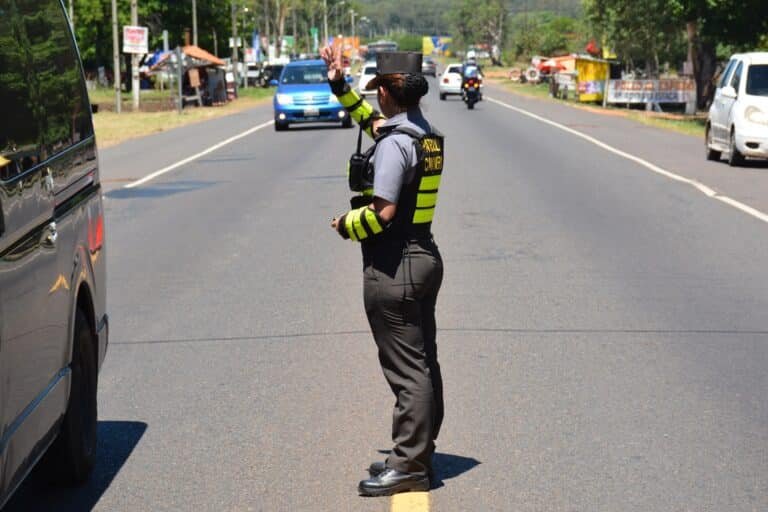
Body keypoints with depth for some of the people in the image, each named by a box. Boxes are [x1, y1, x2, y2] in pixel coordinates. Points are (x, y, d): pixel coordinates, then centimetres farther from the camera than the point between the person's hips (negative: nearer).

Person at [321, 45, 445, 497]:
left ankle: (410, 465, 1)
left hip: (393, 266, -10)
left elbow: (383, 211, -24)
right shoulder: (428, 136, 9)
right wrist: (340, 86, 25)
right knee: (423, 363, 14)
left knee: (407, 370, -4)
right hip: (425, 257, 10)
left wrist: (346, 225, -7)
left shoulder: (393, 143, -19)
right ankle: (418, 454, 25)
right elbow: (374, 121, 27)